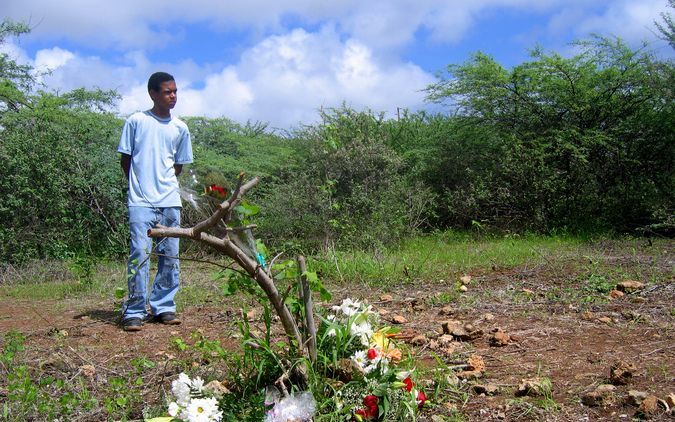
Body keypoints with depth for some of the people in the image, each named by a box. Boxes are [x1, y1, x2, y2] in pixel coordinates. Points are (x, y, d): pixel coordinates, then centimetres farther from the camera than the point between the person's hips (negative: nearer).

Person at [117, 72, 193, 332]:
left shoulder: (180, 128, 10)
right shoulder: (136, 121, 0)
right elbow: (125, 159, 6)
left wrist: (164, 184, 9)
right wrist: (139, 185, 8)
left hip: (170, 201, 4)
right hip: (141, 201, -4)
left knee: (170, 256, 5)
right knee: (139, 255, -8)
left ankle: (163, 307, 16)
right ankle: (134, 312, 0)